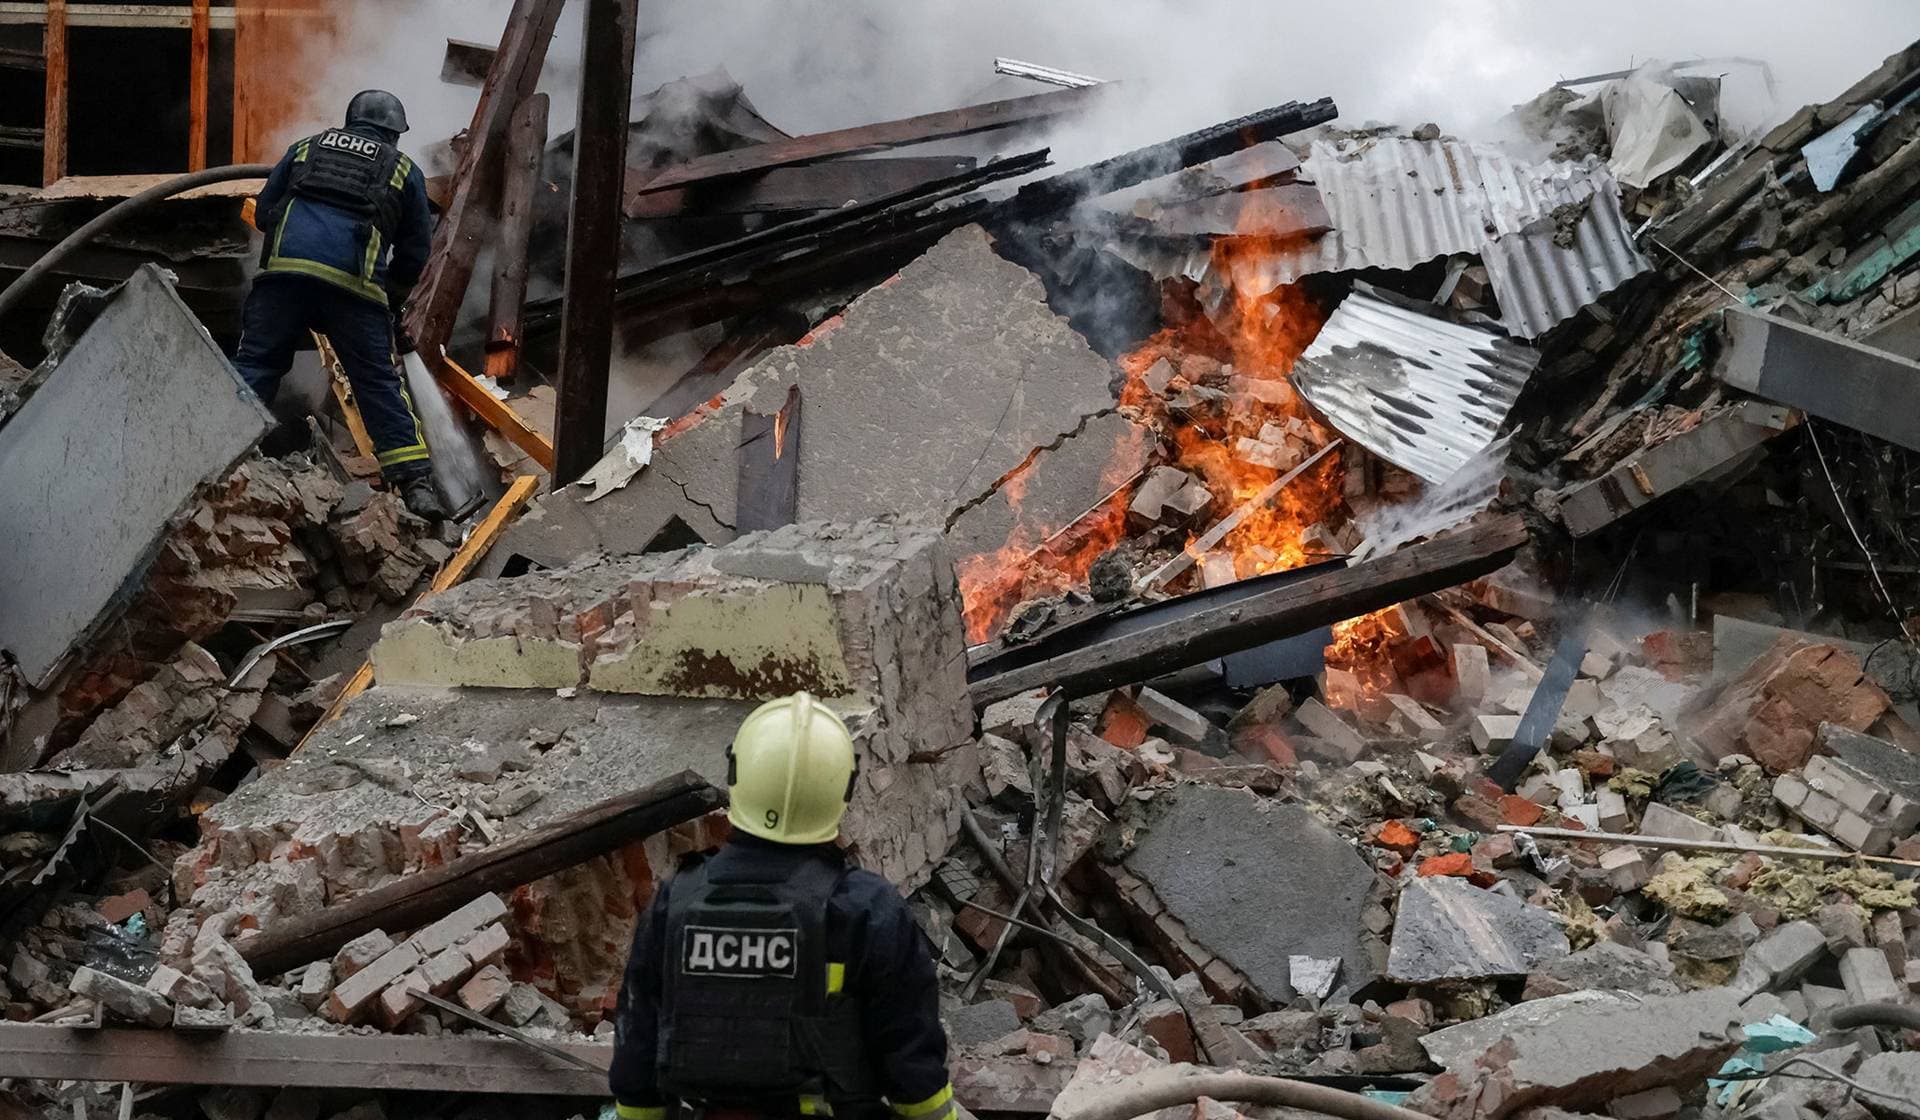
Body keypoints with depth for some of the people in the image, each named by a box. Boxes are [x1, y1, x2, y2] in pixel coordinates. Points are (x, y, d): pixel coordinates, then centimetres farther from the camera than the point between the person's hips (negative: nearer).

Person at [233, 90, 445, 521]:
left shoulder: (306, 148, 27)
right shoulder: (404, 171, 23)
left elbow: (264, 212, 24)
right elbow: (415, 251, 21)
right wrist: (391, 301, 36)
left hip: (285, 264, 1)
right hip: (355, 281, -1)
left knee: (256, 363, 6)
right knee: (380, 382, 4)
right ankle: (415, 481, 1)